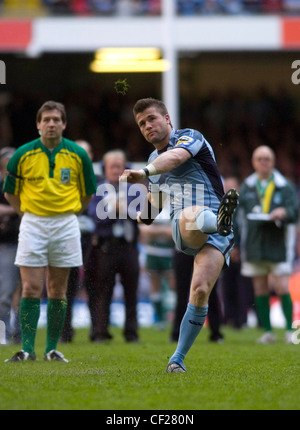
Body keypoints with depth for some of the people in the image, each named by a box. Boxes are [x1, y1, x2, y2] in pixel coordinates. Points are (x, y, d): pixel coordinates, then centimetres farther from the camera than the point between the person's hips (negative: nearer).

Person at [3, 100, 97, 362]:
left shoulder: (78, 155, 1)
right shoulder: (23, 154, -1)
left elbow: (88, 193, 12)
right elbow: (10, 192, 9)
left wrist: (68, 214, 7)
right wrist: (29, 213, 4)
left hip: (66, 225, 1)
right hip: (32, 225, -1)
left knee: (58, 290, 4)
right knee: (31, 288, -7)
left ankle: (52, 348, 10)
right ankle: (27, 348, -6)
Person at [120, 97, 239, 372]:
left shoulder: (189, 137, 3)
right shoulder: (154, 160, 25)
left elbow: (175, 157, -22)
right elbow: (156, 194, 41)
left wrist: (144, 173, -40)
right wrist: (147, 211, 17)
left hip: (215, 235, -4)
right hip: (183, 230, 4)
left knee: (200, 291, -21)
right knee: (189, 215, -37)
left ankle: (178, 359, -9)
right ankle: (219, 220, -74)